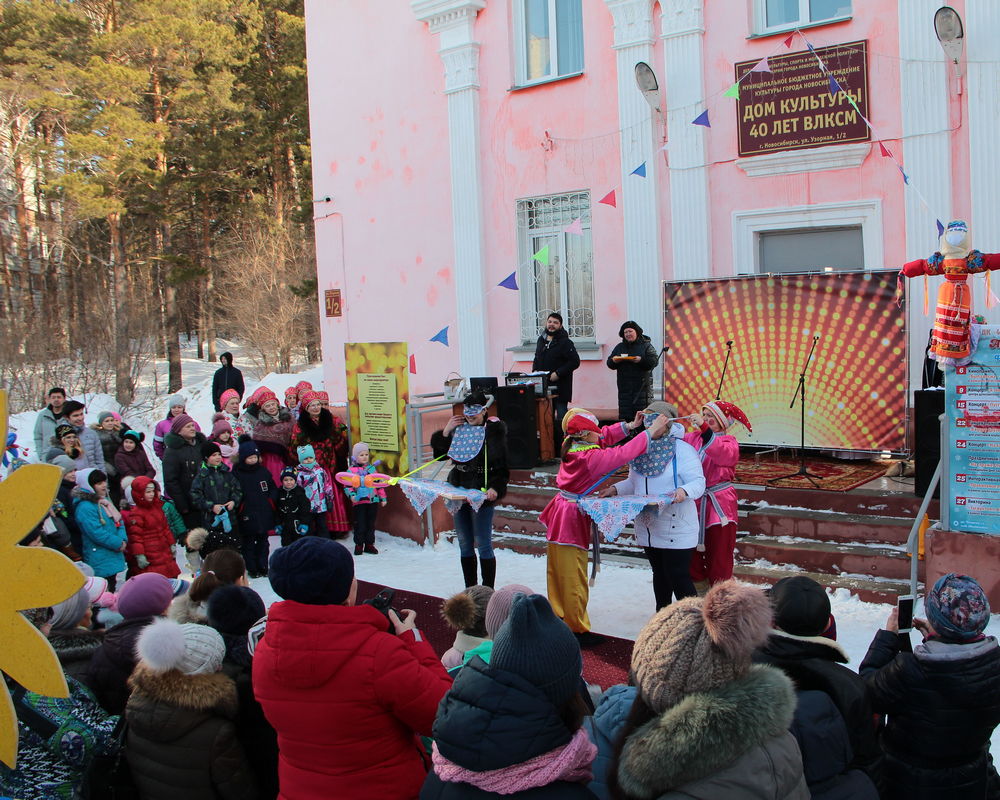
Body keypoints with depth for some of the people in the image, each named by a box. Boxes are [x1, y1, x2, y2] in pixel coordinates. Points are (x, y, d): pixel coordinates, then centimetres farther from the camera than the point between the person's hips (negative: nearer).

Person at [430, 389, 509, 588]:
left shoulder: (494, 430, -8)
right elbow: (439, 451, 12)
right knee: (465, 545, 13)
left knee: (483, 544, -4)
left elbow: (501, 465, -13)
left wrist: (495, 488, -26)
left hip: (482, 493, -6)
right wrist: (446, 431, -3)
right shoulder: (459, 427, 8)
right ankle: (470, 589, 24)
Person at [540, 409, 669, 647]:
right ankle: (578, 630, 11)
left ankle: (560, 619, 29)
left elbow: (605, 436, 12)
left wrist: (631, 426, 4)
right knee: (574, 578, 1)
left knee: (558, 573, 16)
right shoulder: (590, 457, -22)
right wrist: (650, 432, -16)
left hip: (561, 512, 9)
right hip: (572, 518, -9)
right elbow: (622, 454, -23)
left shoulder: (571, 446, 2)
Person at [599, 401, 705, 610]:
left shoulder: (683, 450, -10)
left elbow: (698, 482, -14)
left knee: (678, 576, -7)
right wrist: (615, 489, 3)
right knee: (660, 575, 17)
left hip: (676, 528, -7)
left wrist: (683, 491, -34)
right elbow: (633, 482, 20)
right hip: (648, 527, 7)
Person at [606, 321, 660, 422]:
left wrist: (641, 360, -23)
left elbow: (654, 361, -7)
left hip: (642, 385, -4)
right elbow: (609, 363, 14)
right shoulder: (619, 347, 17)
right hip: (624, 386, 4)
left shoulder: (646, 345, 4)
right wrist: (614, 361, -9)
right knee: (624, 415, 2)